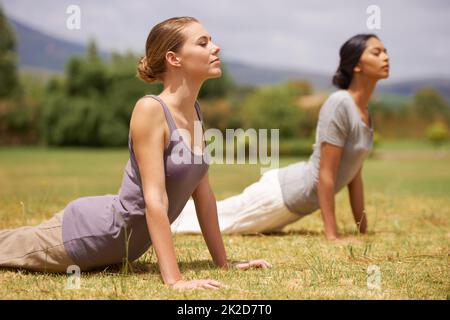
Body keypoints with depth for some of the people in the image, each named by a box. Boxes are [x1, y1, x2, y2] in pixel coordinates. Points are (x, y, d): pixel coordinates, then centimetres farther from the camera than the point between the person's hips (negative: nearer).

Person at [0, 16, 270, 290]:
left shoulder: (195, 112, 1)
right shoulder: (150, 109, -25)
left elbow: (203, 193, 6)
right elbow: (155, 198, -30)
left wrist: (223, 263, 6)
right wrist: (174, 279, -34)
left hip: (122, 246, 8)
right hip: (92, 233, -8)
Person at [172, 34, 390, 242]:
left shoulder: (365, 113, 5)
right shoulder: (339, 104, -23)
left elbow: (354, 173, 10)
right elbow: (326, 174, -25)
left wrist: (362, 229, 9)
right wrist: (331, 235, -25)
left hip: (296, 202, 9)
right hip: (282, 192, -9)